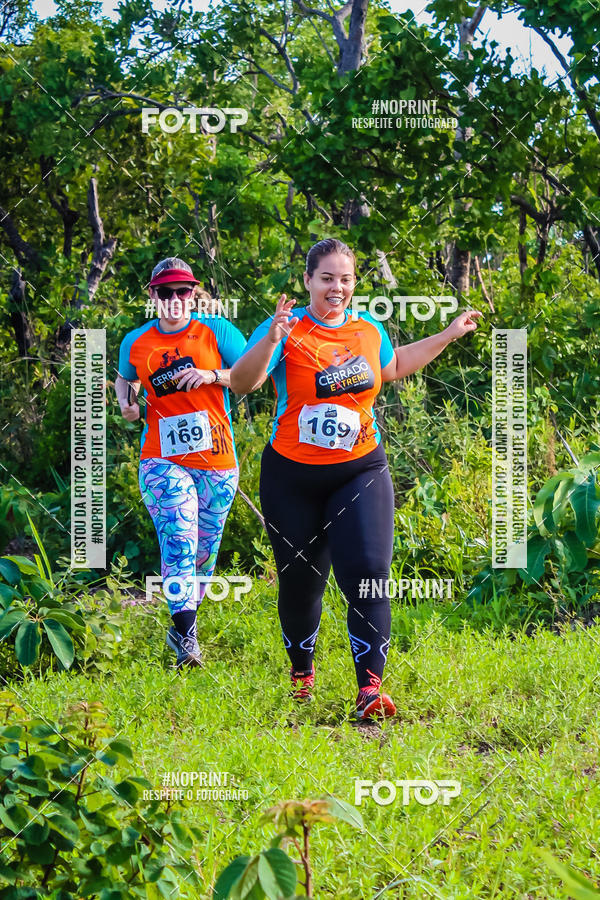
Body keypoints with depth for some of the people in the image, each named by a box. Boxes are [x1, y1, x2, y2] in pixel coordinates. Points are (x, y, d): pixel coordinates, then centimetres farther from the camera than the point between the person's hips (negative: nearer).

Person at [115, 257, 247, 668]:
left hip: (217, 462, 1)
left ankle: (182, 627, 30)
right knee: (178, 542, -20)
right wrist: (126, 401, 6)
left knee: (203, 554, 9)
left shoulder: (217, 331, 0)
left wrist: (213, 376, -16)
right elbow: (124, 379, 28)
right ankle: (187, 639, -27)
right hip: (163, 460, -1)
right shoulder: (136, 342, 8)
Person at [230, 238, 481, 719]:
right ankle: (302, 672, 35)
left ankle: (370, 689, -16)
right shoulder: (288, 328, -11)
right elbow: (241, 382, -26)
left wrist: (449, 335, 25)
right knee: (300, 580, 9)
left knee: (368, 575, -14)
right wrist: (270, 342, -43)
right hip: (294, 476, -2)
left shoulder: (368, 330, 4)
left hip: (360, 472, 2)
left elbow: (393, 366, 28)